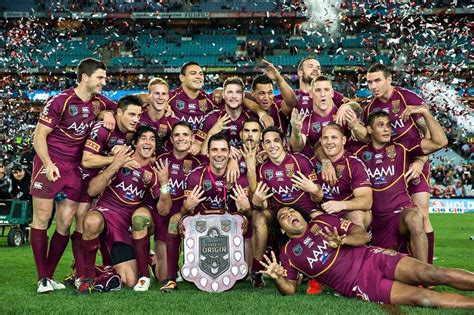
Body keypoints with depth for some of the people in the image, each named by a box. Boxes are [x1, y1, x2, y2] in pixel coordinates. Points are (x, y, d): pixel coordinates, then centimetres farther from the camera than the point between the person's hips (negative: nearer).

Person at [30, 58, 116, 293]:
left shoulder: (99, 101, 6)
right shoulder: (60, 101, -10)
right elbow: (39, 135, -9)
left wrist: (108, 113, 1)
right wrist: (48, 164, -21)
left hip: (75, 168, 5)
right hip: (50, 163, -5)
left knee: (65, 223, 2)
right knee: (41, 219, -2)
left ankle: (49, 275, 14)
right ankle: (42, 279, 4)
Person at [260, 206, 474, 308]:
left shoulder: (323, 221, 12)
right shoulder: (288, 253, 9)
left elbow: (363, 235, 9)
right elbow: (289, 289, 10)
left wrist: (342, 240, -13)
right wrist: (277, 277, -14)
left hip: (371, 257, 3)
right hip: (359, 286, -2)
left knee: (433, 274, -17)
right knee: (424, 297, -22)